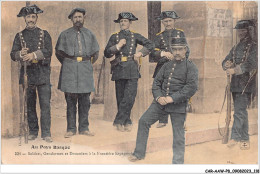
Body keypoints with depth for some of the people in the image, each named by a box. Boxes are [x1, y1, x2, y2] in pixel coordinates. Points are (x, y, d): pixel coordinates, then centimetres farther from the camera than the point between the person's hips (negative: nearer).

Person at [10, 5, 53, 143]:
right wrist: (21, 54, -16)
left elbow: (49, 51, -5)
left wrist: (34, 55, -19)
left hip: (42, 73, -2)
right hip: (27, 73, 2)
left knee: (45, 104, -7)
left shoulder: (44, 34, 8)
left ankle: (46, 133, -4)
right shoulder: (19, 36, 12)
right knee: (29, 105, 6)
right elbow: (13, 55, 6)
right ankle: (33, 131, 16)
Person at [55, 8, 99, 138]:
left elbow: (96, 53, 19)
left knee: (85, 100, 2)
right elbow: (58, 52, 13)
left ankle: (84, 128, 10)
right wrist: (67, 64, 9)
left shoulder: (89, 34, 12)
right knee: (70, 100, -1)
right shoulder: (65, 34, 7)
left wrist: (88, 64, 13)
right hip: (69, 69, -2)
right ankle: (71, 129, 5)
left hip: (85, 69, 2)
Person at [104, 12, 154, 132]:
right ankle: (127, 122, 13)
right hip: (119, 70, 1)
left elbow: (150, 45, 16)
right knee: (121, 98, 2)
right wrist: (117, 46, -5)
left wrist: (140, 53, 3)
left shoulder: (135, 36, 13)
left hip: (132, 69, -1)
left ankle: (119, 121, -4)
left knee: (129, 97, -12)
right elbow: (107, 53, 7)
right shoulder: (114, 37, 13)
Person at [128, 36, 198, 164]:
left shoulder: (190, 67, -3)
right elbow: (156, 82, 14)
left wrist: (172, 98, -18)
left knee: (178, 136, 0)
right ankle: (139, 153, 9)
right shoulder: (167, 65, 14)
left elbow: (192, 87, -14)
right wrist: (158, 97, -5)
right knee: (143, 121, -2)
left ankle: (178, 162, 14)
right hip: (161, 102, 5)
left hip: (178, 105, -5)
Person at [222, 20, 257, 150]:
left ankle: (235, 137, -11)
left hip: (245, 83, -7)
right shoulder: (236, 47, 18)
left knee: (239, 111, -13)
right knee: (241, 112, 10)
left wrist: (235, 70, -19)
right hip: (235, 83, 7)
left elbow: (252, 64, -16)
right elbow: (225, 62, 17)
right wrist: (227, 64, -7)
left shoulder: (253, 46, -4)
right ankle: (245, 140, 17)